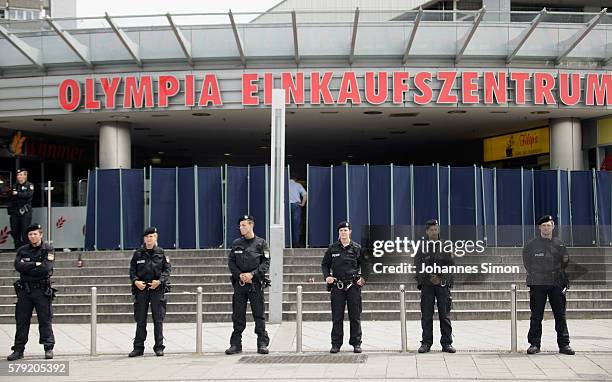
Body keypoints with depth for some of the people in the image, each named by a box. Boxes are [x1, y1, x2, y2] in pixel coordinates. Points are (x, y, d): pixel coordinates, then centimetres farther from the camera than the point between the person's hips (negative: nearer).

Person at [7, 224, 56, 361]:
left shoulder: (48, 250, -1)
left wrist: (27, 268, -9)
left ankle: (49, 348, 7)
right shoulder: (22, 250, 10)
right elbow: (18, 266, -7)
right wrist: (35, 264, -13)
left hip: (42, 290, -3)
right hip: (25, 290, 3)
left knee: (45, 320, 0)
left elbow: (46, 268, -15)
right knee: (21, 320, 4)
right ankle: (19, 349, 10)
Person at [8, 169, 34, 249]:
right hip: (15, 211, 5)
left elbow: (29, 195, -16)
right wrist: (10, 211, 8)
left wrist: (17, 194, -11)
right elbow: (10, 199, 15)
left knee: (25, 231, -7)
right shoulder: (14, 186, 17)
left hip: (25, 211, -5)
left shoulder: (29, 185, 3)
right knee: (14, 231, 3)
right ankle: (17, 248, 11)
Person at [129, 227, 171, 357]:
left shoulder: (161, 253, 5)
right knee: (140, 320, 5)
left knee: (158, 319, 1)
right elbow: (132, 270, 7)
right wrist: (135, 281, -11)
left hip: (157, 288, -1)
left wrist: (159, 281, -12)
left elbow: (167, 269, 2)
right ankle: (138, 347, 11)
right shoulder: (138, 253, 7)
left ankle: (159, 347, 9)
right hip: (141, 288, 1)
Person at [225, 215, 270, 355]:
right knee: (238, 316, 5)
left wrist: (252, 274, -14)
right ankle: (236, 344, 11)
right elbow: (231, 262, 8)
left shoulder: (261, 243, 2)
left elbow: (266, 263, -3)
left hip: (256, 284, -2)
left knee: (259, 315, -1)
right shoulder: (236, 243, 10)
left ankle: (262, 344, 4)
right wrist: (240, 275, -8)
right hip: (239, 283, 3)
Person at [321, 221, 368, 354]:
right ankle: (336, 344, 8)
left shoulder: (357, 248, 5)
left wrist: (363, 278, -4)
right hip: (337, 286, 1)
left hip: (354, 286, -1)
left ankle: (356, 343, 11)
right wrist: (327, 276, -1)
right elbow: (324, 264, 15)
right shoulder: (332, 249, 7)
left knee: (355, 316, 3)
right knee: (337, 317, 2)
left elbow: (365, 265, 10)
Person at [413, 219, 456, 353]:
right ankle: (426, 343, 5)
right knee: (426, 315, -1)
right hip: (427, 285, 0)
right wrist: (429, 277, -13)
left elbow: (451, 265, 4)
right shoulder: (421, 248, 6)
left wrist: (441, 278, -9)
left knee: (445, 315, 1)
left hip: (443, 284, 0)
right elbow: (418, 267, 0)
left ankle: (447, 343, 6)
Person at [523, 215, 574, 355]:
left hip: (557, 284, 1)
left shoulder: (560, 245, 7)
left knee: (560, 315, 2)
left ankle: (564, 344, 8)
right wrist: (535, 276, 7)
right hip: (537, 285, -1)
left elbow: (565, 263, 15)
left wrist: (561, 278, 11)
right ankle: (534, 344, 5)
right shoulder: (531, 245, 4)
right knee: (536, 316, -1)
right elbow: (527, 263, 11)